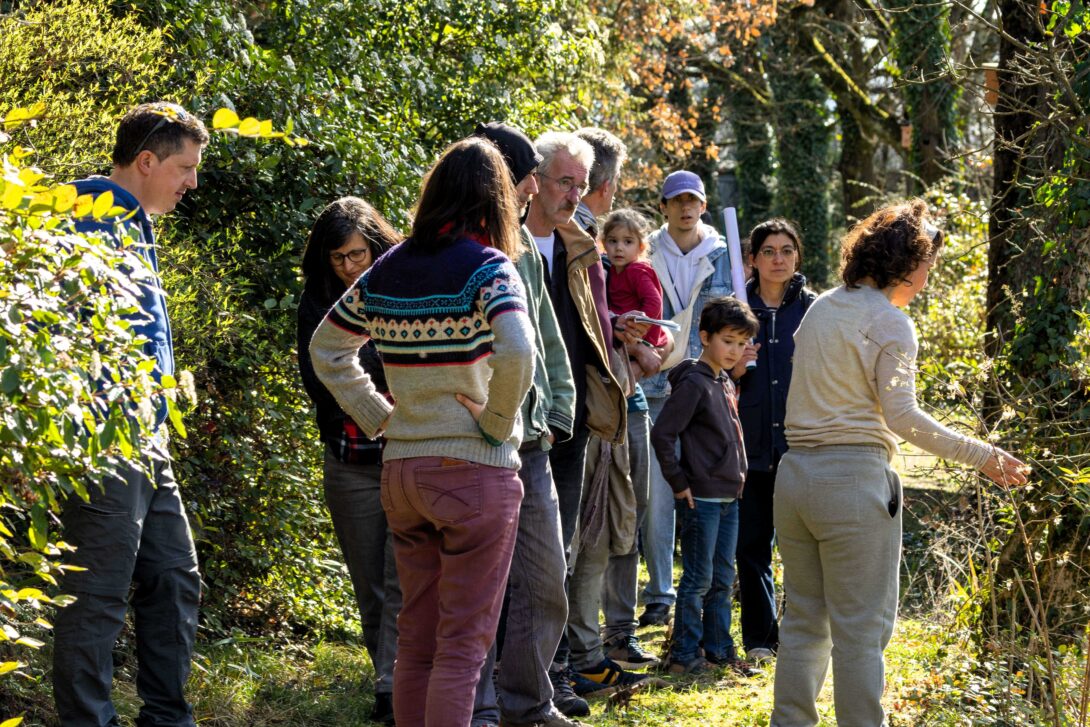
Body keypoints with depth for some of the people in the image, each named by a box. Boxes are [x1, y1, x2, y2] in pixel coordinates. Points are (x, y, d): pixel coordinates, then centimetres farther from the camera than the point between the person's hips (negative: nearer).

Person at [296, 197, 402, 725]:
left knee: (403, 581, -11)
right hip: (350, 461, 3)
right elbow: (319, 382, -2)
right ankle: (388, 677, 19)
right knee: (369, 585, 9)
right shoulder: (318, 303, 6)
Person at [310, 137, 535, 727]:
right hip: (475, 472, -6)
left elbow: (326, 348, 17)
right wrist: (495, 424, -13)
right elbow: (516, 353, -28)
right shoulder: (487, 268, -12)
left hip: (401, 470, 6)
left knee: (415, 638, 15)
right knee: (463, 645, -1)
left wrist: (377, 416, 13)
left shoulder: (385, 271, 6)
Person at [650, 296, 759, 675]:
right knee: (699, 579, -3)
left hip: (729, 497, 8)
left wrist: (737, 475, 14)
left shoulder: (726, 383, 12)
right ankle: (684, 655, 4)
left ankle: (718, 650, 21)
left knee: (723, 579, 13)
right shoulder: (693, 382, -15)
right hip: (701, 498, -8)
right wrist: (679, 484, -16)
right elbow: (662, 434, -20)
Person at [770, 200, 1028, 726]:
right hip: (854, 480, -7)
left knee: (804, 620, 14)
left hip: (795, 474, 7)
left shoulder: (820, 308, 14)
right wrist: (981, 456, -15)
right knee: (861, 629, -2)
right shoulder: (891, 323, -9)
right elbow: (901, 415, -16)